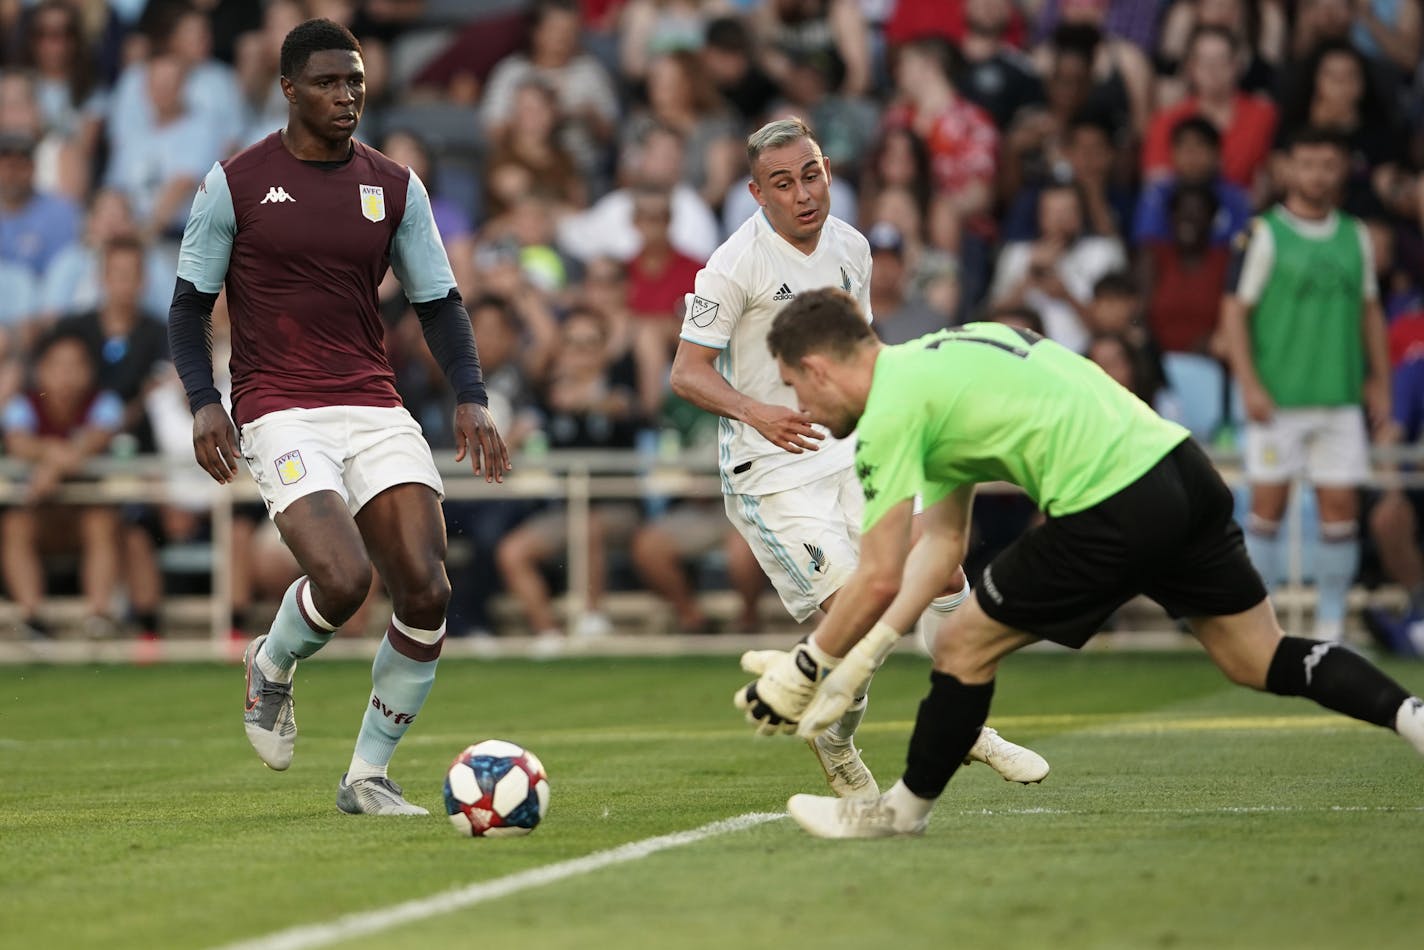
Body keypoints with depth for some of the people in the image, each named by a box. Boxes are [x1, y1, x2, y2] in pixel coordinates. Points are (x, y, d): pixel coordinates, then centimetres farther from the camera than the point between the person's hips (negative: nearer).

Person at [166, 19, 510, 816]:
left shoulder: (395, 187, 10)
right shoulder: (235, 183, 0)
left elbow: (439, 301, 14)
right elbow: (190, 304, 5)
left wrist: (471, 399, -1)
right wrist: (203, 402, -10)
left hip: (376, 410, 4)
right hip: (281, 414, -4)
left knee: (427, 591, -11)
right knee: (342, 580, -25)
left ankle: (368, 776, 6)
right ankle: (272, 669, 12)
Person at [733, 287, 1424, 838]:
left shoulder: (891, 412, -4)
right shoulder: (936, 366, 24)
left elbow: (880, 579, -7)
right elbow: (942, 544, 24)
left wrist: (805, 668, 7)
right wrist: (862, 657, 19)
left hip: (1114, 509, -9)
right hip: (1182, 464, 9)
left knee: (963, 648, 7)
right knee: (1262, 660, 15)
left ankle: (903, 812, 23)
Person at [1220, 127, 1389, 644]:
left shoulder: (1356, 237, 11)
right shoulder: (1264, 234, -3)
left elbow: (1370, 311, 18)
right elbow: (1234, 311, -5)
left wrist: (1380, 381, 11)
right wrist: (1249, 384, -13)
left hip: (1341, 398, 4)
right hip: (1277, 401, -4)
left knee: (1340, 507, 0)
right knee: (1268, 505, -2)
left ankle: (1331, 622, 8)